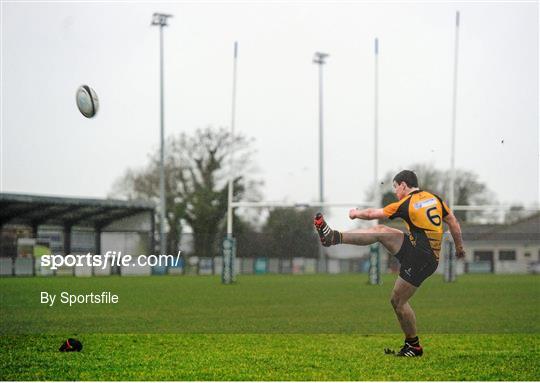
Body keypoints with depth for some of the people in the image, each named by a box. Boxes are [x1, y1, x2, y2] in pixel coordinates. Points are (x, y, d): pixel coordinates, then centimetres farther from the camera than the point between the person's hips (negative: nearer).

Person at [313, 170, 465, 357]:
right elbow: (453, 222, 14)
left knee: (398, 302, 2)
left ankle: (414, 346, 12)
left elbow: (372, 214, 2)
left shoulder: (406, 204, -8)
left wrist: (356, 213, 20)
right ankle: (334, 237, 2)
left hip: (419, 257, -8)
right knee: (381, 231, 5)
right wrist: (459, 247, 25)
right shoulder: (434, 198, 11)